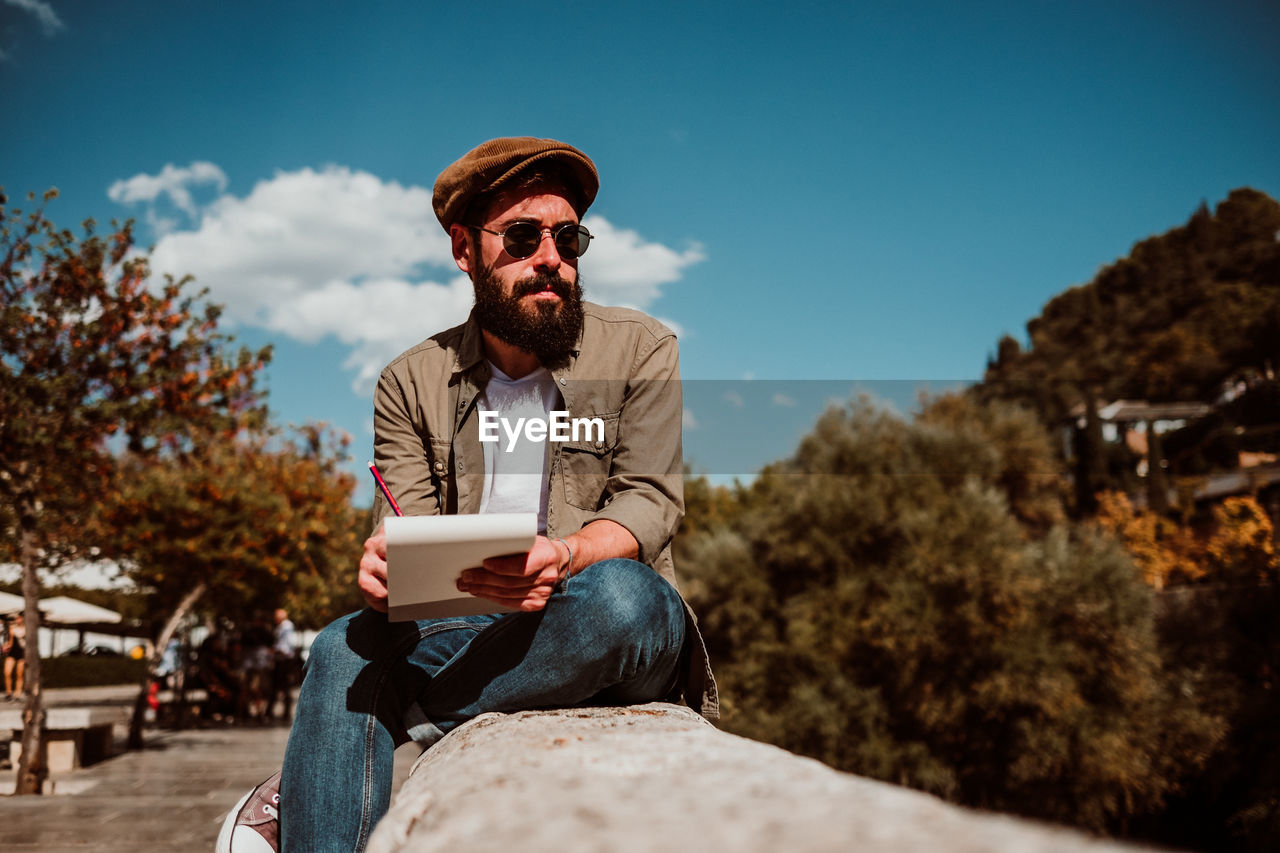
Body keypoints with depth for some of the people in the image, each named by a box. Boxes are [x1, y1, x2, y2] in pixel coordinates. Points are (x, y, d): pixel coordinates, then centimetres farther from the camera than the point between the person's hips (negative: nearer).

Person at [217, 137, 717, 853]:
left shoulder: (641, 350, 2)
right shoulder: (412, 383, 8)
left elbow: (650, 500, -8)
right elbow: (403, 533, -1)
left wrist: (564, 557, -31)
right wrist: (383, 567, -27)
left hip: (619, 633, -1)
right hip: (466, 630, 2)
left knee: (619, 592, -37)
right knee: (346, 649, -28)